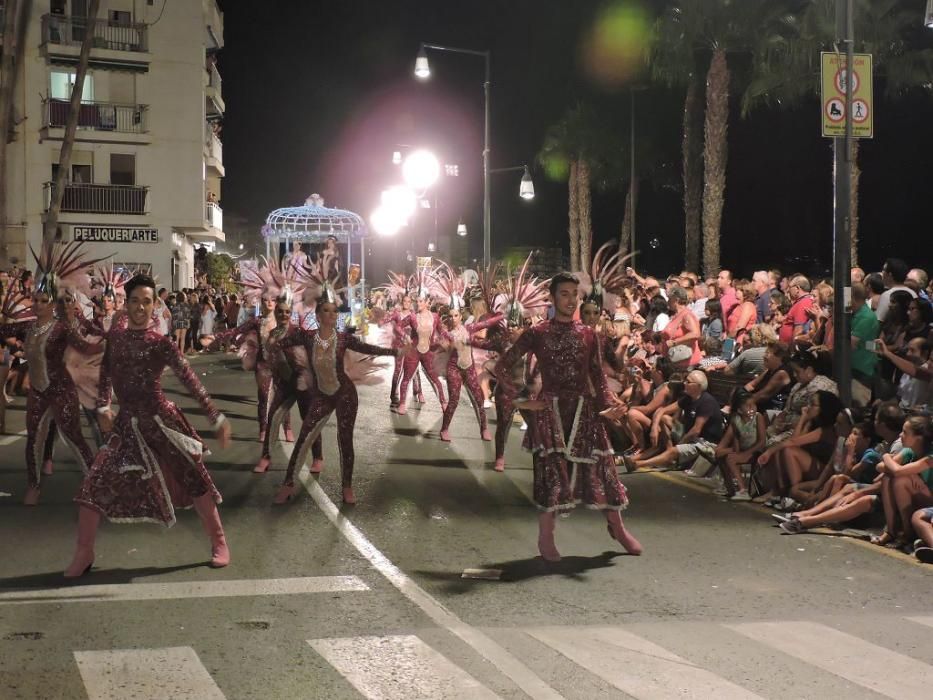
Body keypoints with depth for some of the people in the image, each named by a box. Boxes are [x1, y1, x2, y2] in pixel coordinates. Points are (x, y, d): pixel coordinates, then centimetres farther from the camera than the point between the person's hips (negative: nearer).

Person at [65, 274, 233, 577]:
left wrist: (217, 418, -15)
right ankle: (84, 553, 11)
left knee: (194, 480, 2)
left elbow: (191, 382, -13)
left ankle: (219, 541, 20)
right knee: (92, 485, -4)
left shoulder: (161, 343, -11)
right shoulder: (114, 336, 3)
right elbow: (106, 373, 17)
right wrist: (103, 408, 6)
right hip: (126, 423, 4)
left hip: (161, 421, -4)